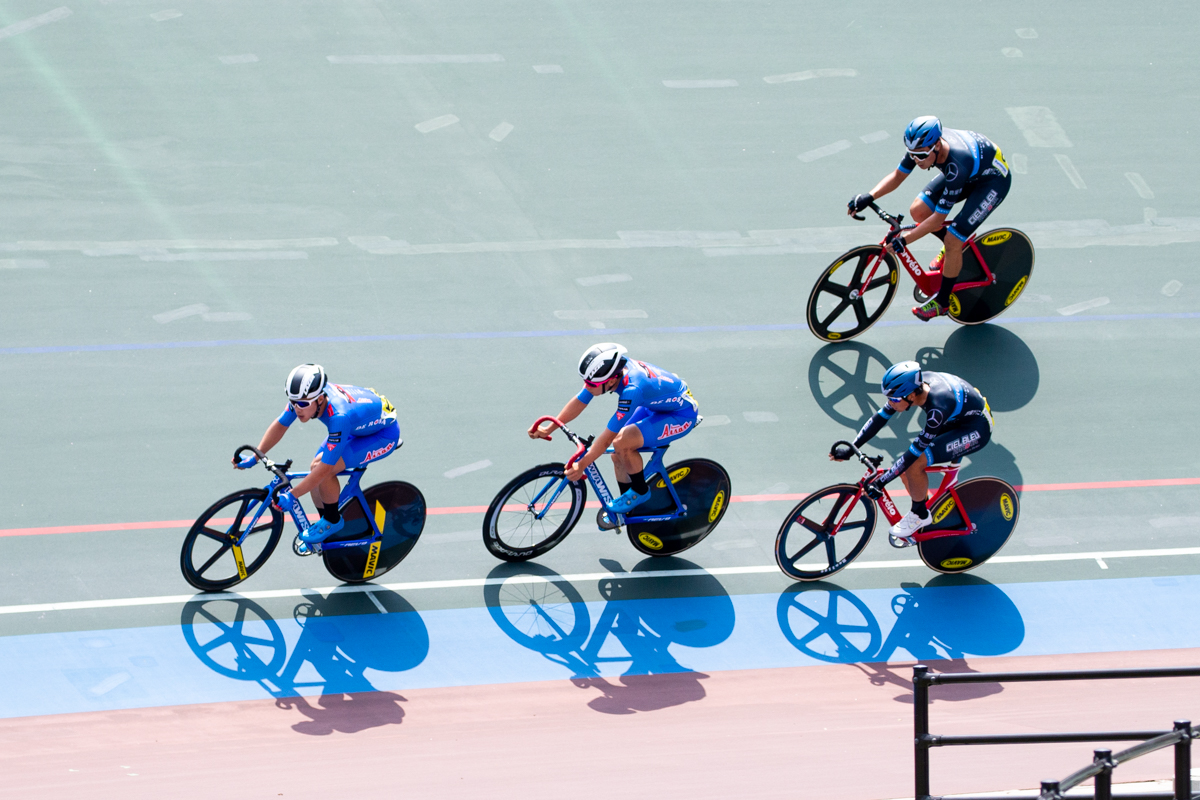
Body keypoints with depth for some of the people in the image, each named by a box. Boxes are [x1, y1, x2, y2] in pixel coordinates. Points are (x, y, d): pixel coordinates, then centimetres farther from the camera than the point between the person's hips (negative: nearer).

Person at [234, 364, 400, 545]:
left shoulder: (339, 416, -42)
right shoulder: (305, 397, -22)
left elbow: (324, 469, -37)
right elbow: (280, 425, -3)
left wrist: (291, 495, -34)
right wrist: (254, 458, -6)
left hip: (384, 434, -8)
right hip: (357, 427, 8)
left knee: (321, 467, -24)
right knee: (316, 469, -3)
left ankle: (333, 520, 1)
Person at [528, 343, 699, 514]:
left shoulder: (632, 390, -38)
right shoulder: (606, 370, -17)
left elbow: (607, 438, -32)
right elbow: (578, 402, -3)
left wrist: (581, 465, -27)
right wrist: (549, 429, -7)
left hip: (682, 414, -8)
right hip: (657, 405, 8)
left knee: (621, 443, -25)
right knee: (618, 455, 0)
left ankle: (640, 491, -1)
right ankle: (628, 510, 21)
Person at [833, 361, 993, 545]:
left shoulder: (938, 406, -38)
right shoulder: (911, 385, -18)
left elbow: (915, 451, -33)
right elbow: (880, 418, -7)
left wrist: (881, 481, -32)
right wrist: (850, 450, -9)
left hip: (976, 429, -8)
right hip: (955, 420, 8)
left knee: (914, 464, -21)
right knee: (905, 467, -4)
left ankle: (920, 515, 3)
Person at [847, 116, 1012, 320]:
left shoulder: (957, 166, -42)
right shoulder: (922, 145, -24)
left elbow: (938, 218, -35)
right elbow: (897, 175, -10)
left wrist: (904, 240, -36)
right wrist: (869, 197, -26)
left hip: (993, 179, -7)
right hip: (969, 173, 7)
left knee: (952, 242, -16)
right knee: (918, 211, -6)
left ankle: (942, 302, 5)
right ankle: (955, 244, 22)